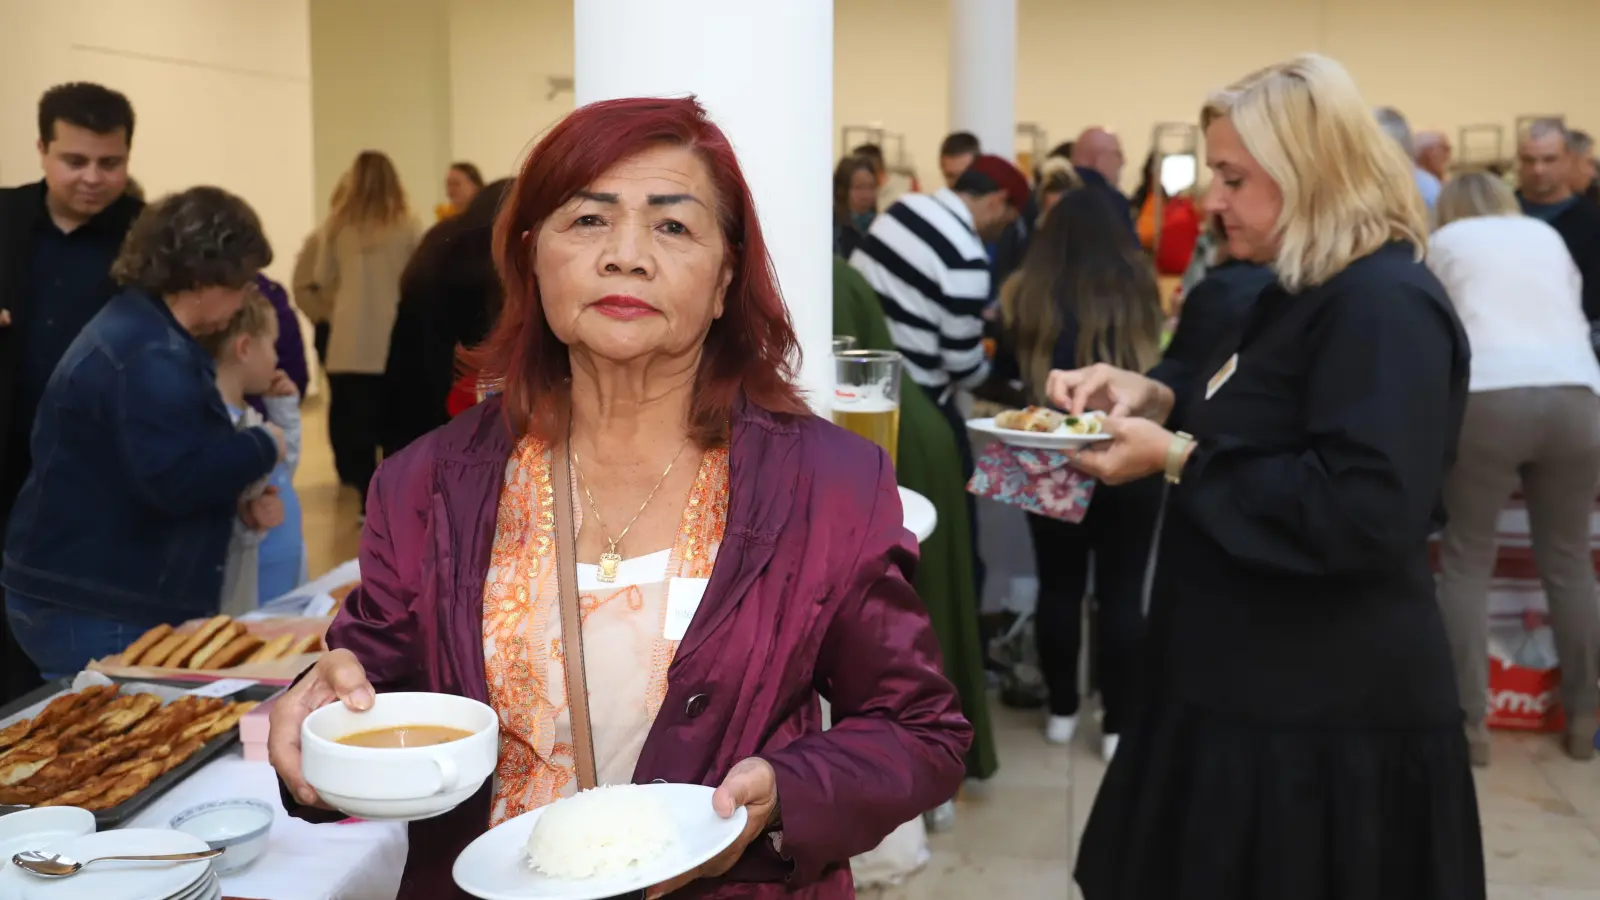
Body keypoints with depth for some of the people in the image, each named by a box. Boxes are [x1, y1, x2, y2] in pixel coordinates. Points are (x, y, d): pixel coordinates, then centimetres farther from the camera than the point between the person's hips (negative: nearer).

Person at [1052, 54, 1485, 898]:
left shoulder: (1384, 304, -20)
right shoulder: (1310, 290, 13)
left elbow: (1364, 512, -28)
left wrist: (1176, 460, -23)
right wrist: (1153, 396, 5)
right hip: (1265, 682, 10)